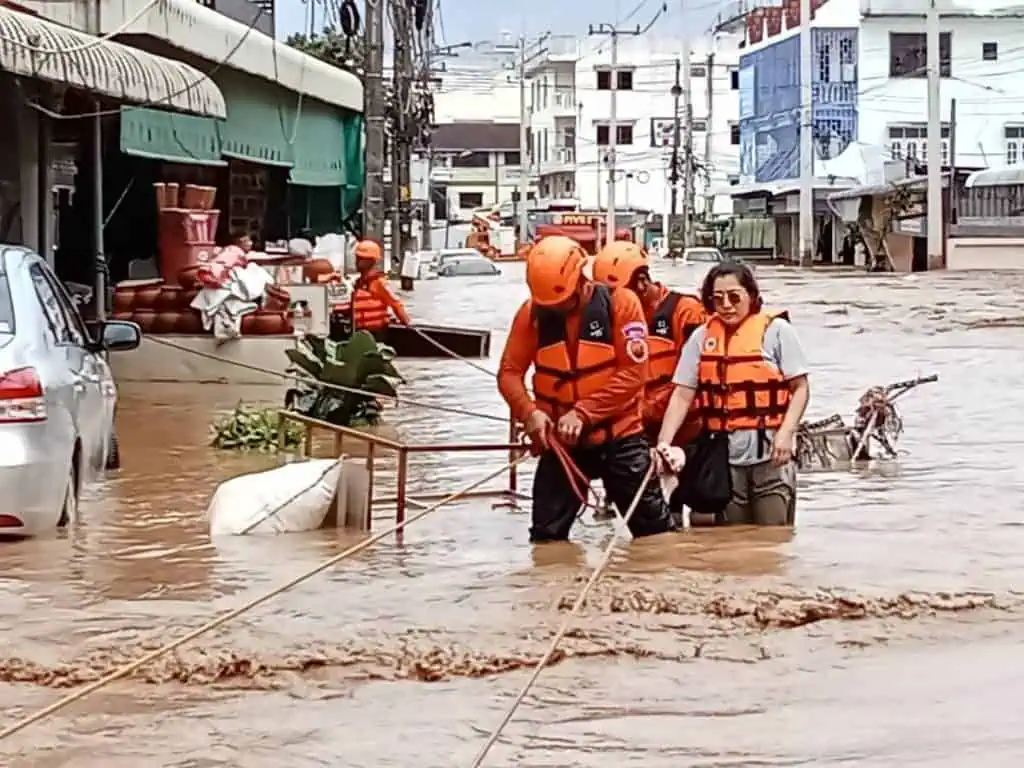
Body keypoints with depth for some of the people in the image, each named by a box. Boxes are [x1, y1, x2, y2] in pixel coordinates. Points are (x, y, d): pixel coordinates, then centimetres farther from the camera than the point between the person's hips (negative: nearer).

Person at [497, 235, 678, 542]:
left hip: (619, 438, -3)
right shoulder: (531, 313, -3)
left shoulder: (620, 304, -12)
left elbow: (633, 372, -16)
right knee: (546, 536, 5)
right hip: (560, 441, 3)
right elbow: (509, 372, -1)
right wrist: (529, 411, -21)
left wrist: (583, 413, -22)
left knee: (655, 528, 2)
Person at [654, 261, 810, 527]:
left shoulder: (776, 330, -4)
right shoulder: (701, 337, 6)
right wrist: (664, 442, -7)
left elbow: (800, 387, -3)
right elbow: (682, 395, 5)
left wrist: (786, 433, -16)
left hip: (770, 452, -4)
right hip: (723, 455, 4)